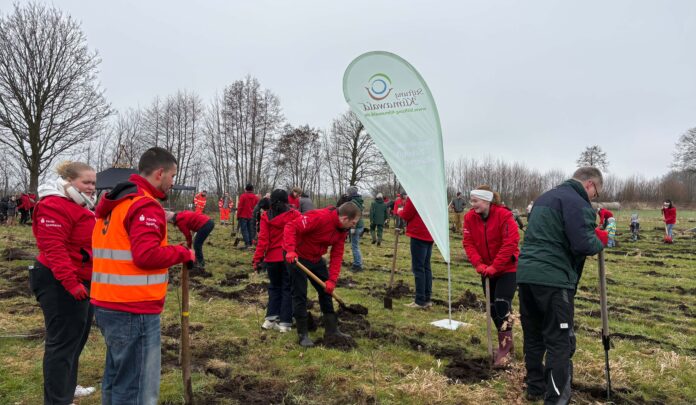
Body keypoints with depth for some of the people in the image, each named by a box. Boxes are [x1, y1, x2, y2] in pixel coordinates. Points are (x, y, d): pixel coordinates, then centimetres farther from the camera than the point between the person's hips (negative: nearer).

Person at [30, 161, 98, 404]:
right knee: (62, 341, -4)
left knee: (77, 337, 20)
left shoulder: (80, 206, 17)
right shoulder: (55, 206, -17)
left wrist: (89, 279, 26)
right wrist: (70, 282, -29)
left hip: (82, 282, 11)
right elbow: (54, 248, -26)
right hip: (60, 285, -11)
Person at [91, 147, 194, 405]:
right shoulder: (146, 205, -15)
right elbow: (147, 255, -24)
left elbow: (118, 249, 16)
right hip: (134, 311, -10)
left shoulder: (114, 203, 16)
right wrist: (184, 254, -10)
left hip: (107, 305, 10)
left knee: (117, 377, 22)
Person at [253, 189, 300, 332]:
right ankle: (285, 323, 5)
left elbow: (263, 239, -4)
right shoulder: (294, 214, -3)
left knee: (274, 287, 18)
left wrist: (257, 258, -1)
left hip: (272, 258, 2)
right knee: (287, 288, 6)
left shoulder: (266, 216, 1)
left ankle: (271, 318, 10)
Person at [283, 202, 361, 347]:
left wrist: (332, 280, -10)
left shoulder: (342, 230, -3)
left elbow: (337, 255, -3)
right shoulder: (319, 217, -29)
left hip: (316, 259, 9)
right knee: (300, 294, -3)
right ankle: (303, 334, 9)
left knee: (326, 291, 12)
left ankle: (331, 329, 23)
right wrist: (290, 250, -42)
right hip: (297, 257, -8)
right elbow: (291, 227, -31)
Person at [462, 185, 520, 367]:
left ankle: (504, 348, 0)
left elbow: (510, 243, -23)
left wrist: (494, 267, -23)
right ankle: (507, 345, 27)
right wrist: (479, 265, -19)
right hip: (487, 270, 5)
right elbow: (468, 243, -7)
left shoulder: (504, 216, -20)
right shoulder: (470, 217, -6)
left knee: (502, 304, -14)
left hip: (508, 269, -5)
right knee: (493, 307, 9)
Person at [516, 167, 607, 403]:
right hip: (553, 279, -9)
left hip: (526, 274, 9)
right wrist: (600, 241, 4)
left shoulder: (545, 197, 22)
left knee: (533, 336, 18)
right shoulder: (577, 202, -7)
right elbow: (583, 244, -18)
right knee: (559, 342, 0)